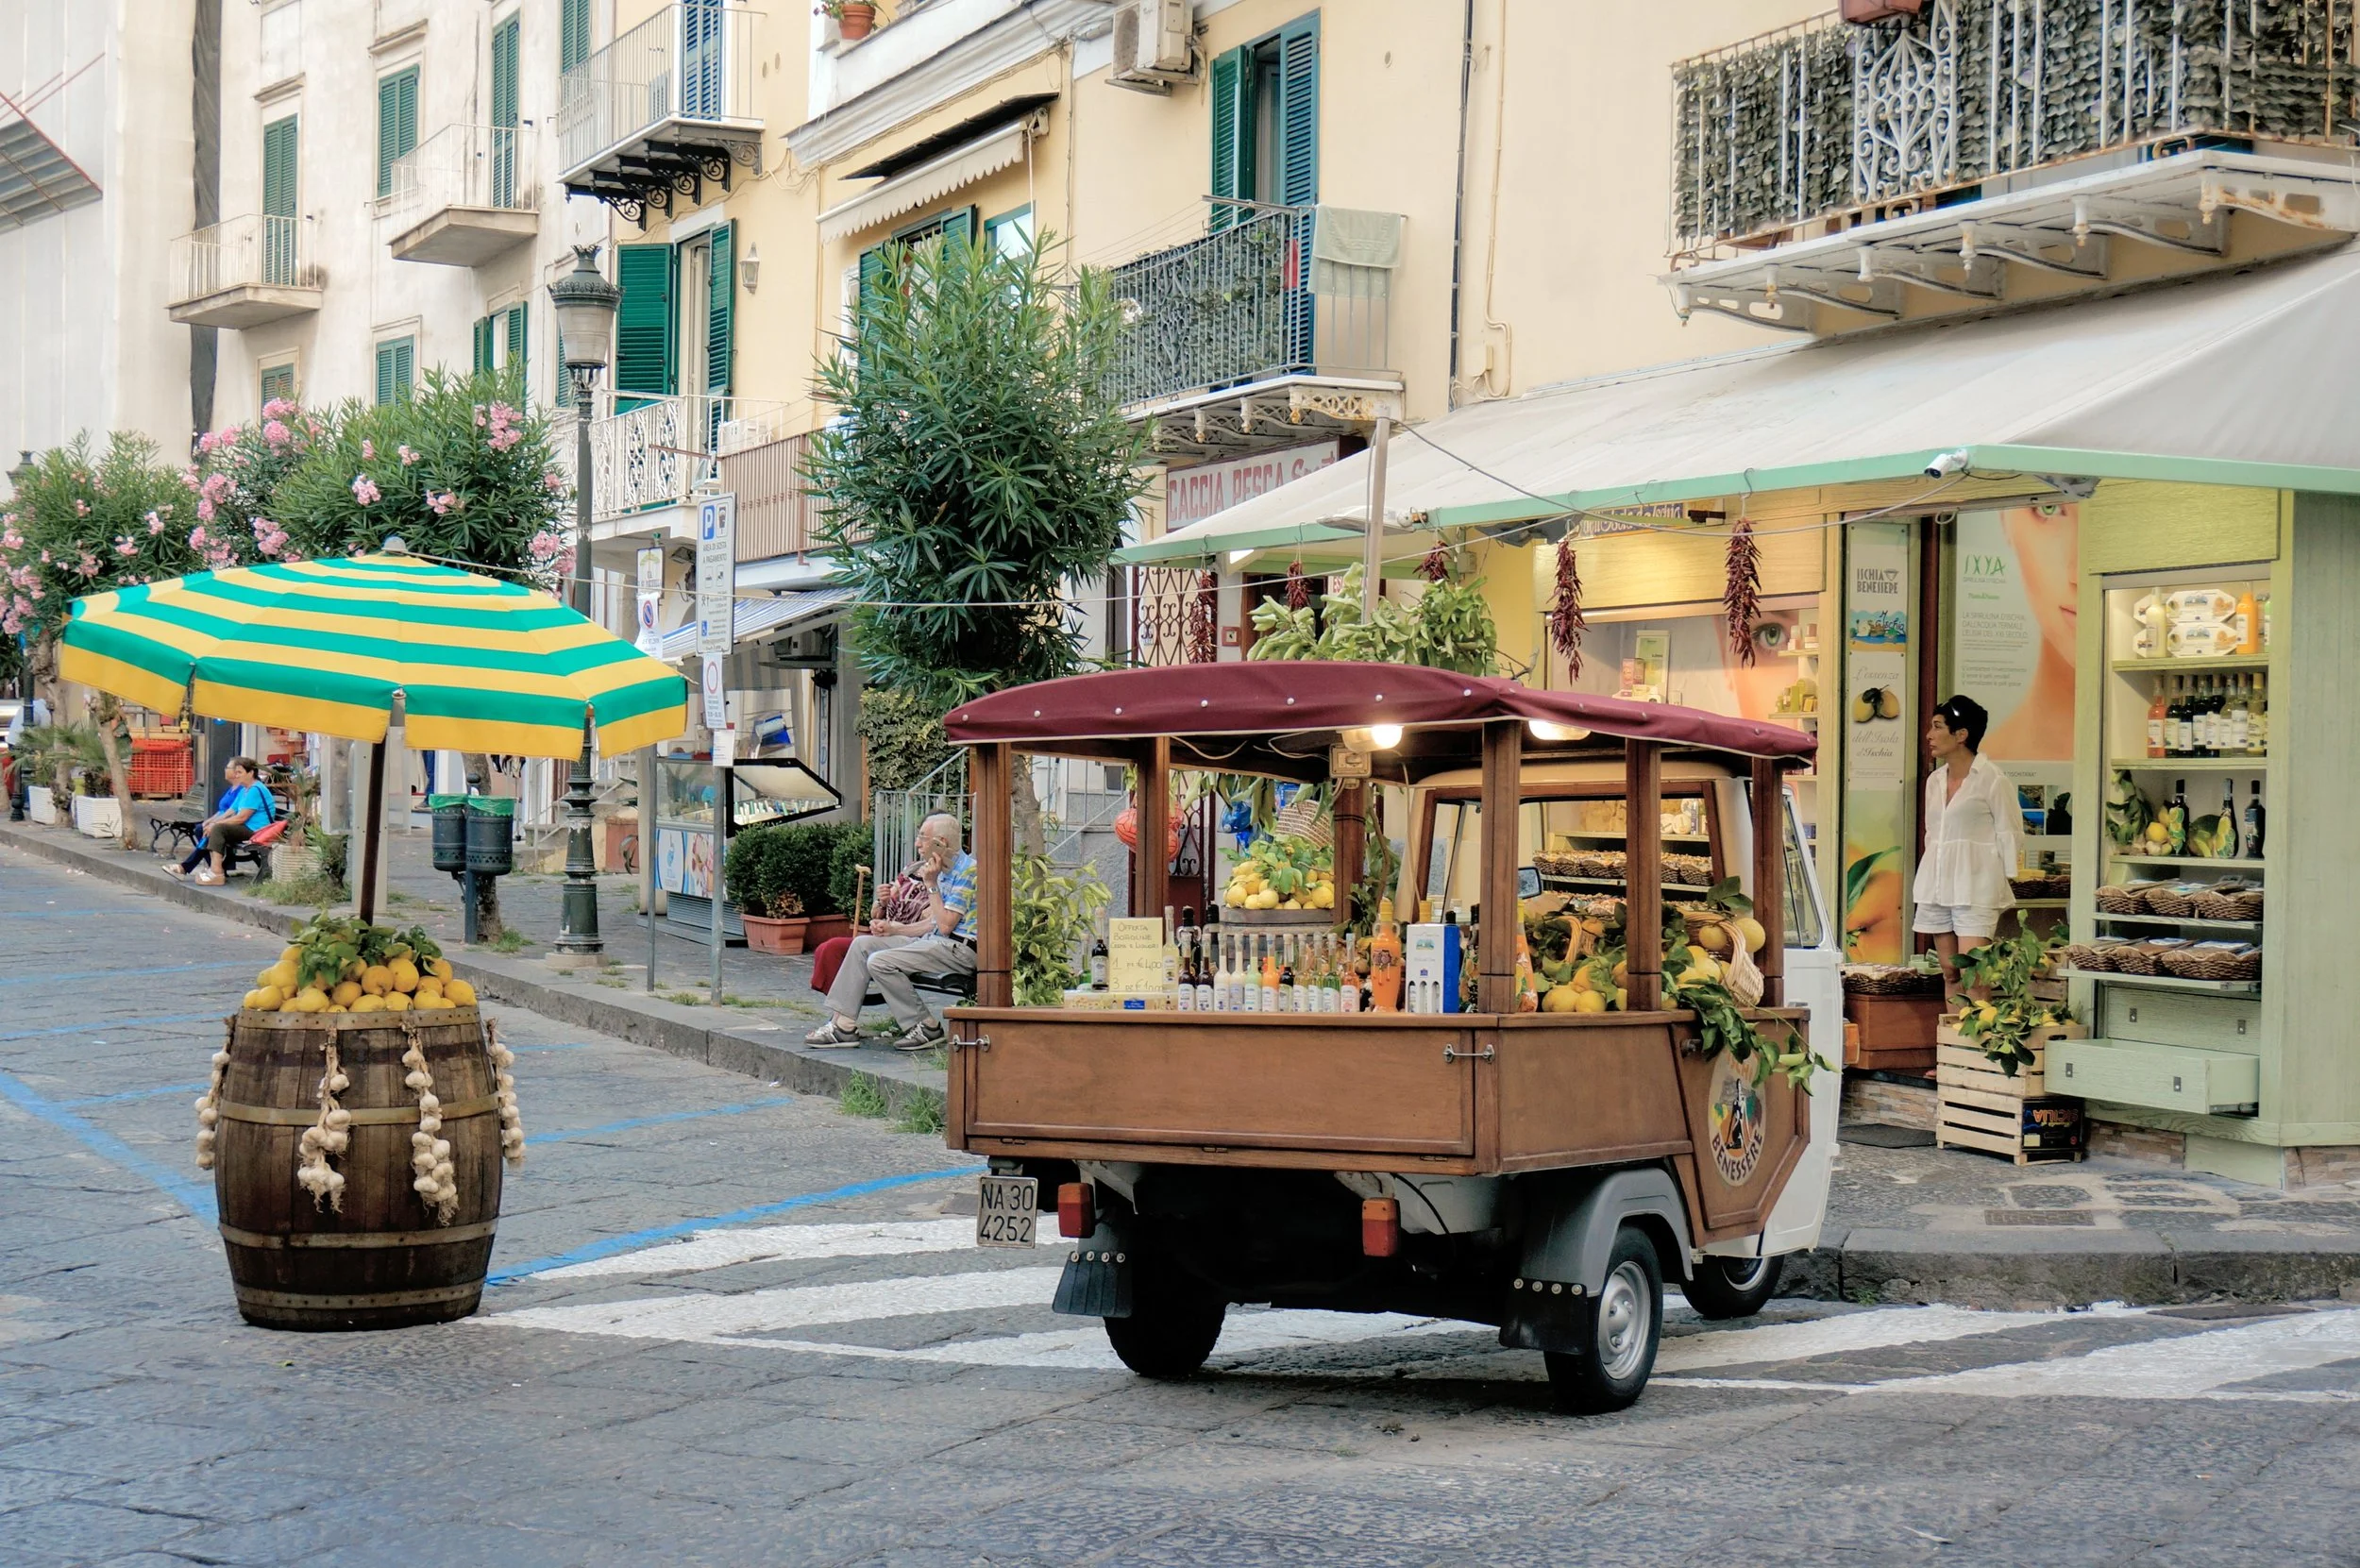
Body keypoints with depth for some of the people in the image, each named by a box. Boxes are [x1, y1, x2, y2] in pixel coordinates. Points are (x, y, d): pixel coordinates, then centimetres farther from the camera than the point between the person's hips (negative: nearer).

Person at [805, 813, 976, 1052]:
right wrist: (892, 930, 12)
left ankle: (926, 1027, -12)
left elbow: (945, 925, -19)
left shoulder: (967, 870, -14)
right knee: (862, 944, 5)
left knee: (880, 962, -22)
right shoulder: (943, 870, 16)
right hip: (933, 941, 10)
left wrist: (931, 885, -14)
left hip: (959, 949, -10)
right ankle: (843, 1025, 0)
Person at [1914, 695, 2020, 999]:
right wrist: (1932, 880, 16)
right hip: (1937, 888, 7)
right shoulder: (1935, 780, 14)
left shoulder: (1991, 778, -6)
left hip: (1975, 890, -7)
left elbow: (2011, 835, -3)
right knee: (1949, 975, 6)